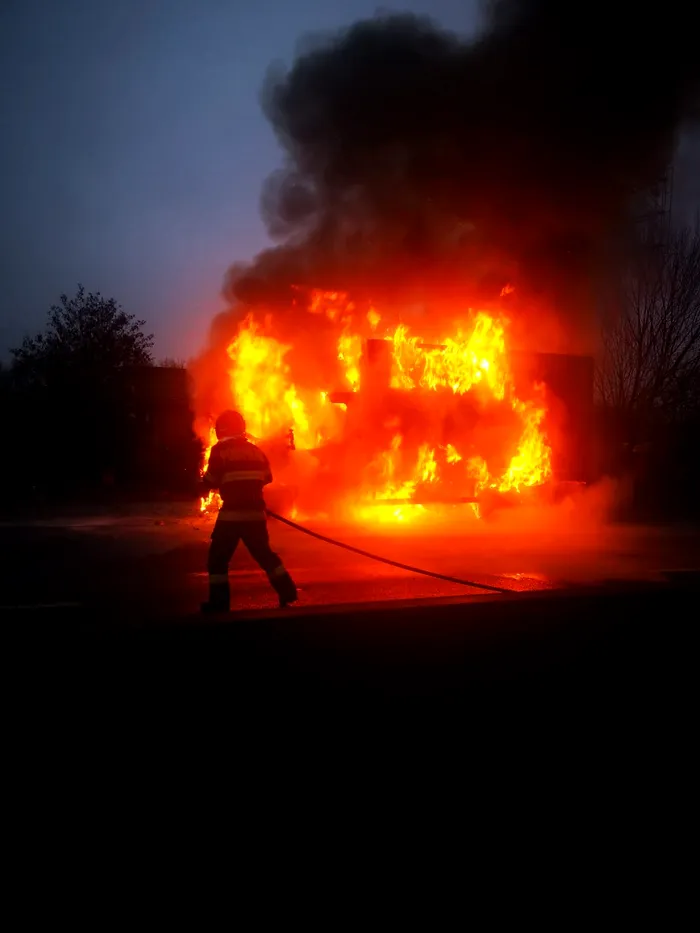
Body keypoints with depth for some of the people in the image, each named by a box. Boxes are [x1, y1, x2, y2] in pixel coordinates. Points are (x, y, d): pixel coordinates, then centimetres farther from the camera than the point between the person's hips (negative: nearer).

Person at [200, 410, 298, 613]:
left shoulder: (220, 450, -5)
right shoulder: (255, 450, 11)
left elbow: (211, 481, -5)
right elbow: (267, 478, 17)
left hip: (232, 512, -5)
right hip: (255, 511, 5)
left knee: (218, 556, 4)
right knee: (264, 552, 19)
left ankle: (219, 602, -1)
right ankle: (287, 591, 21)